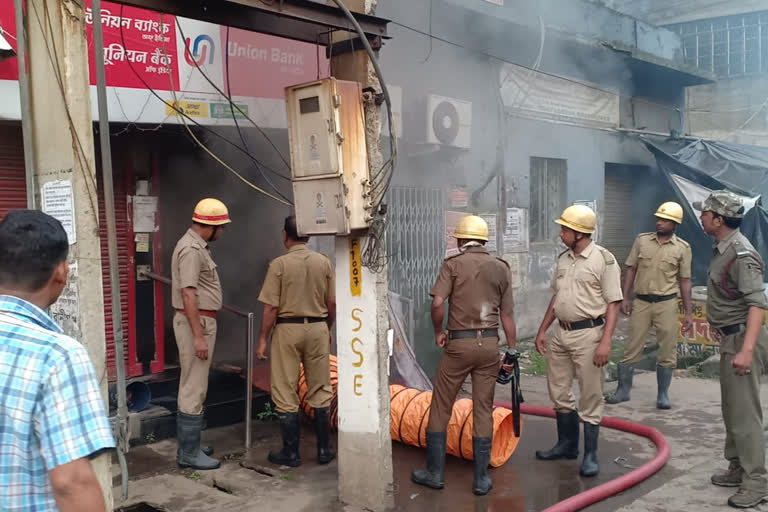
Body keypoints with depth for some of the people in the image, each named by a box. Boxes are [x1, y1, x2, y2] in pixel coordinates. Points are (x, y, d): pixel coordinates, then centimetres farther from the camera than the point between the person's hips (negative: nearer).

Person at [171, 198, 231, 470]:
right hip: (196, 322, -11)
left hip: (200, 321, 11)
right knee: (194, 389, -6)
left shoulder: (197, 246, 14)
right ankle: (189, 453, 1)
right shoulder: (191, 249, -18)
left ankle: (188, 445, 26)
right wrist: (198, 335, -25)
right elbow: (188, 295, -23)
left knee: (192, 386, 16)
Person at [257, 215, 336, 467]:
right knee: (320, 392, 12)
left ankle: (291, 453, 14)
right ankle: (324, 450, 19)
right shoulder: (324, 262, -1)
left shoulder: (279, 264, -10)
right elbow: (332, 303, 3)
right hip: (318, 328, 3)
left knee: (286, 394, 7)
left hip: (287, 329, -3)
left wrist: (262, 339, -2)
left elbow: (271, 307, -11)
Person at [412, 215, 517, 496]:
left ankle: (434, 473, 18)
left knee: (440, 408, 10)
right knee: (483, 411, 10)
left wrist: (438, 332, -1)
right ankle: (481, 478, 15)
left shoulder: (453, 263, -4)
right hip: (490, 343, 3)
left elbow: (437, 303, -18)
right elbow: (507, 315, 4)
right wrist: (513, 351, 11)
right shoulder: (501, 267, 5)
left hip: (459, 342, -3)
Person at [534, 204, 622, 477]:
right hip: (561, 333, 7)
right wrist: (542, 329, 14)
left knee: (590, 397, 1)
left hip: (588, 334, -7)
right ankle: (567, 444, 31)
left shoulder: (603, 259, -11)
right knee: (559, 392, 15)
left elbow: (613, 303, -13)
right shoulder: (564, 258, 9)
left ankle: (590, 455, 13)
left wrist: (605, 341, -19)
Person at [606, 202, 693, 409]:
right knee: (632, 347, 6)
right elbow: (631, 269, 7)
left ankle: (663, 394, 18)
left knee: (667, 351, 4)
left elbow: (685, 280, 1)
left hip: (666, 302, -1)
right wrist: (625, 297, 1)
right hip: (641, 301, 1)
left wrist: (688, 312, 0)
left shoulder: (682, 248, -1)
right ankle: (623, 390, 16)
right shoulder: (642, 240, 3)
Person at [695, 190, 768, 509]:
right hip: (730, 339, 10)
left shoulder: (741, 254, -21)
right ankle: (737, 468, 30)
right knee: (731, 409, 18)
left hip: (742, 339, -10)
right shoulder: (722, 248, 10)